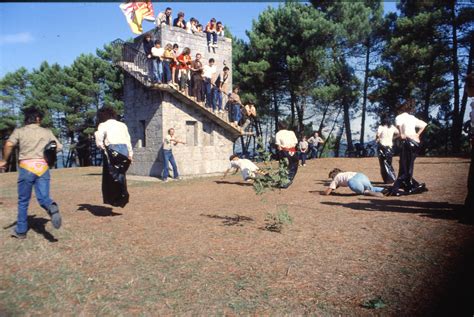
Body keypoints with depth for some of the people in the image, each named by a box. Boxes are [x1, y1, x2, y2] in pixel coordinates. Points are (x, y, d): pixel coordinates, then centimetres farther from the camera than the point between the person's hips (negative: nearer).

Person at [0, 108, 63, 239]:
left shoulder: (19, 131, 6)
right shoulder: (47, 132, 12)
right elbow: (58, 147, 10)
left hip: (26, 167, -1)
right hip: (43, 167, 1)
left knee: (23, 201, 12)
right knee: (43, 197, 1)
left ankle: (21, 231, 20)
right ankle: (52, 207, -34)